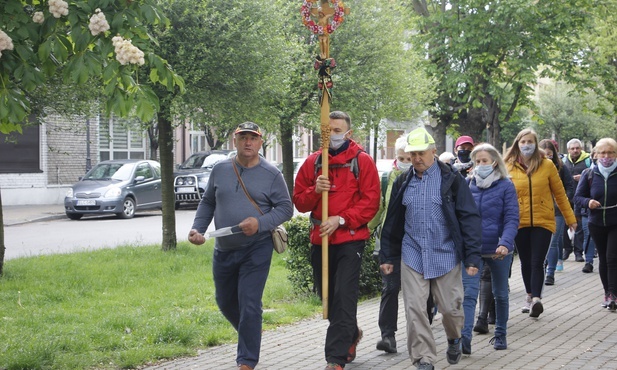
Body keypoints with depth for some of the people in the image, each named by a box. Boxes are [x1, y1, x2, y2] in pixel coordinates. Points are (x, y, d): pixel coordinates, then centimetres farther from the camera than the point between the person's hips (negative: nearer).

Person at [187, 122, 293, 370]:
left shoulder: (271, 174, -6)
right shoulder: (220, 170, 3)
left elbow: (285, 208, -5)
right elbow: (207, 202, 13)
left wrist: (260, 223, -20)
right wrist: (197, 228, -1)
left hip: (256, 250, -5)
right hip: (223, 250, 5)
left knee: (249, 306, -8)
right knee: (225, 302, 18)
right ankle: (250, 334, 45)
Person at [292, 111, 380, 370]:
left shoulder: (362, 161, -2)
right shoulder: (313, 162, 10)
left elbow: (371, 202, -8)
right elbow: (299, 201, 8)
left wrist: (341, 219, -17)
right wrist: (315, 190, -12)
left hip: (350, 239, -5)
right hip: (320, 239, 5)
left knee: (344, 298, -11)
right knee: (328, 296, 14)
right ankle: (351, 335, 40)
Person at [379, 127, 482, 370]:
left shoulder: (451, 180, -3)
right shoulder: (403, 183, 8)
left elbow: (469, 219, -4)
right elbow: (392, 222, 16)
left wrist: (472, 257, -8)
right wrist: (387, 256, 14)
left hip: (445, 256, -3)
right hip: (412, 256, 3)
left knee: (450, 307, 5)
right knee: (414, 309, -4)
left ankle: (454, 339, 37)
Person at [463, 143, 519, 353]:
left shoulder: (506, 186, -5)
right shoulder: (468, 186, 4)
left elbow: (512, 219, -11)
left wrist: (505, 243, -26)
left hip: (498, 250, -1)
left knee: (500, 294, 14)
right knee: (469, 293, -12)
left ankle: (500, 335, 29)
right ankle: (464, 338, -21)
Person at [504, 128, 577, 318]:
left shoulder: (547, 165, -1)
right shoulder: (509, 167, 0)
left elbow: (559, 193, 6)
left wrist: (570, 218, 10)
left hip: (543, 221, -2)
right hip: (520, 222, 2)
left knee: (537, 262, -11)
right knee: (526, 262, 12)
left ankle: (536, 298, -15)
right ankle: (530, 296, 28)